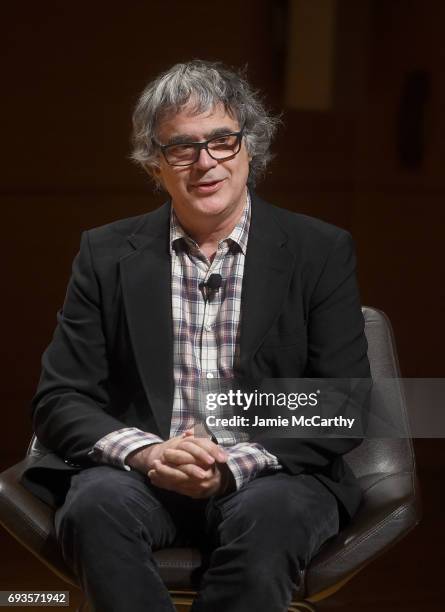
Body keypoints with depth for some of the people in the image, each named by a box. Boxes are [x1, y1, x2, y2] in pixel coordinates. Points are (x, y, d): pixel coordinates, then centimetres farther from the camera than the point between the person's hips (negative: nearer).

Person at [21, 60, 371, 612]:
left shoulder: (321, 251, 4)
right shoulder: (107, 254, 8)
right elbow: (59, 400, 4)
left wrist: (236, 464, -16)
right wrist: (145, 452, -16)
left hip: (271, 475, -1)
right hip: (139, 476, 1)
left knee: (270, 514, -34)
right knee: (97, 503, -32)